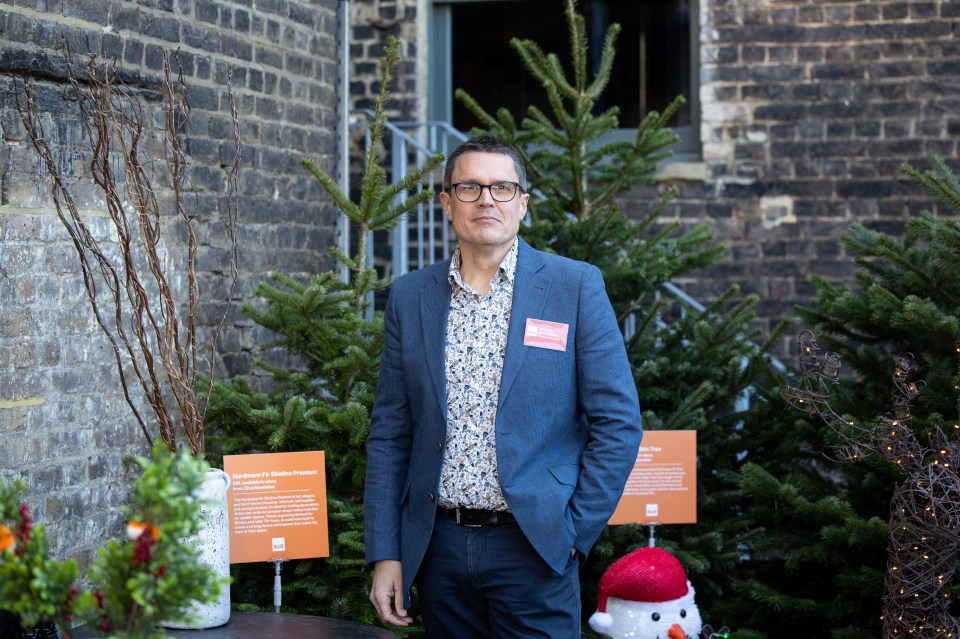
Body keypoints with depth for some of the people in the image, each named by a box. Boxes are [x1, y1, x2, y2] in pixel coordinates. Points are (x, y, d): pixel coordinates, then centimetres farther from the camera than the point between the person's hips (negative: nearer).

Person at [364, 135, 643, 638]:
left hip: (533, 547, -3)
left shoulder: (576, 286, -2)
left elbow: (618, 422, -2)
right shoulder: (409, 296, 7)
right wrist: (384, 554, 2)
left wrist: (575, 532, -6)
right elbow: (390, 432, 8)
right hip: (439, 548, 3)